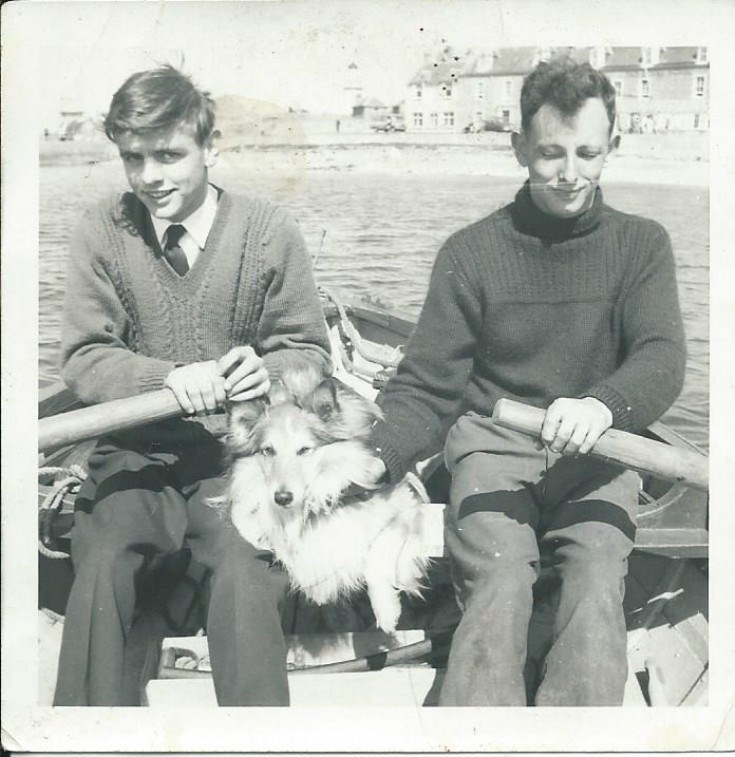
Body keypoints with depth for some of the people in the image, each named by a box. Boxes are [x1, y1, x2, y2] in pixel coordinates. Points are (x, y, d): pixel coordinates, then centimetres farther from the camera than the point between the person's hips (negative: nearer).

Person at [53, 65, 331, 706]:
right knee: (101, 562, -25)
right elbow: (84, 359, -1)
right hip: (135, 453, 1)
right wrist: (170, 378, -20)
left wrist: (267, 369, -19)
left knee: (246, 570, -26)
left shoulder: (269, 231, -1)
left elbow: (310, 350, 5)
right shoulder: (103, 233, 2)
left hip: (239, 448, -1)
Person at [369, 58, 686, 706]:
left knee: (597, 586, -27)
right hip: (492, 443, 0)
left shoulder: (641, 245, 9)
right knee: (497, 588, -26)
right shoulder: (473, 252, 6)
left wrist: (602, 406, -31)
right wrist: (378, 456, -19)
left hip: (595, 455, 1)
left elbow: (662, 359, -7)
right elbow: (426, 387, 3)